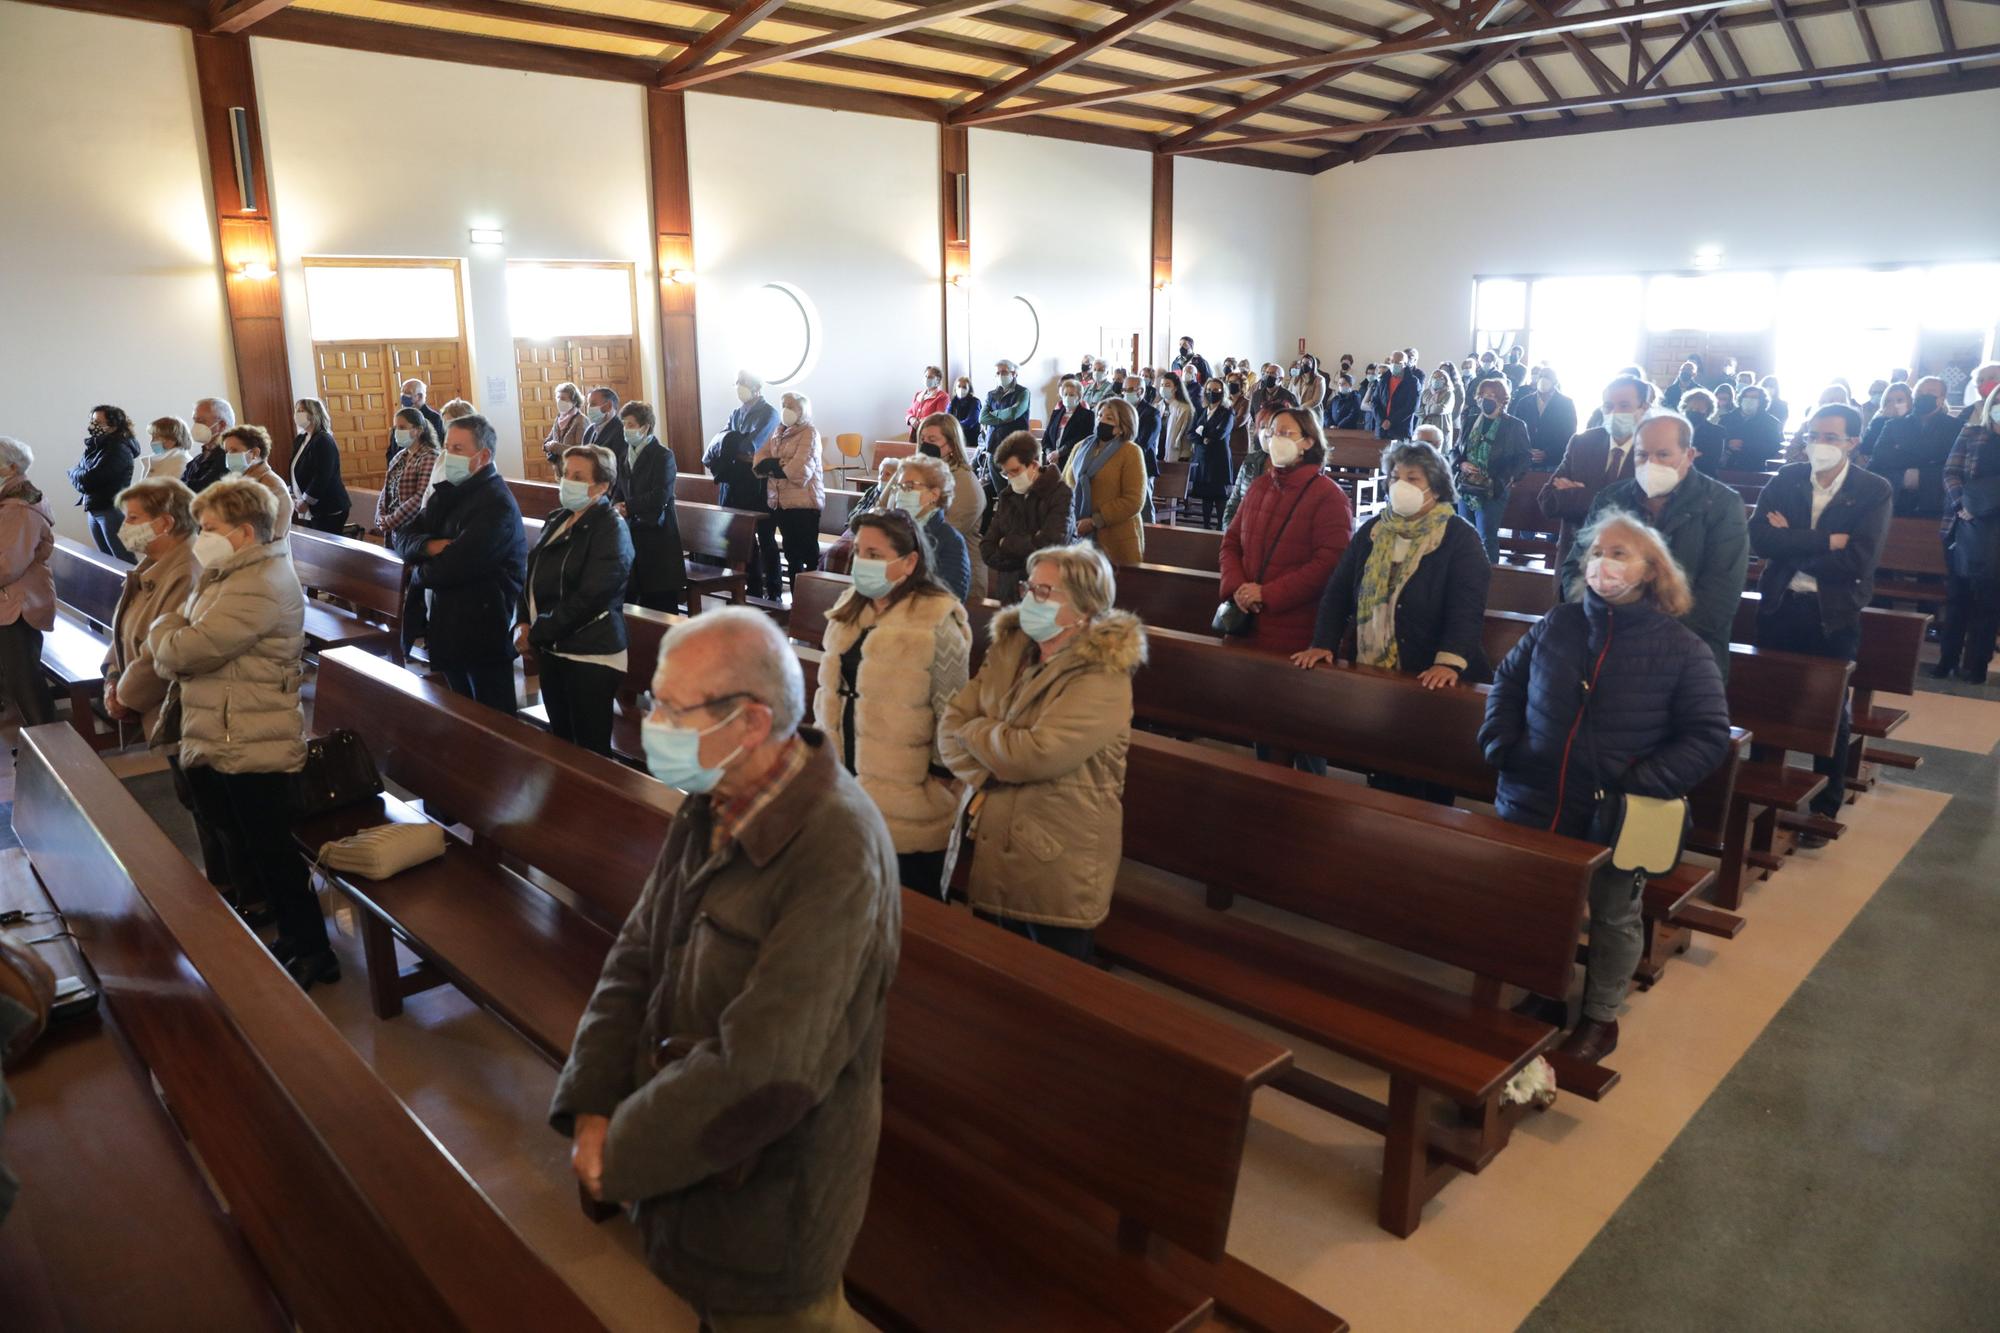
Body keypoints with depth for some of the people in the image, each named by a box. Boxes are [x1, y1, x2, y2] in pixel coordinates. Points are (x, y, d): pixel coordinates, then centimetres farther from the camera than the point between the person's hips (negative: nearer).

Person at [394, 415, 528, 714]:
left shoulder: (496, 504, -19)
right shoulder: (450, 491, 9)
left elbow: (451, 568, -25)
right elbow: (403, 538, 6)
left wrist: (419, 572, -4)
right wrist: (429, 545, -16)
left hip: (480, 632, -9)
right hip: (447, 624, 9)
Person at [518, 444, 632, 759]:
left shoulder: (610, 529, -13)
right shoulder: (558, 518, 11)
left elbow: (588, 599, -20)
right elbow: (534, 575, 15)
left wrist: (536, 634, -14)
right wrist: (523, 623, -2)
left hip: (590, 655, -8)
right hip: (551, 647, 8)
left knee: (590, 748, -2)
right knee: (560, 739, 16)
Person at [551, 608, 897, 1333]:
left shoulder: (837, 853, -32)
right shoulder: (712, 804, -4)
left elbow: (764, 1074, -32)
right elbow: (637, 955, 0)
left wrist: (618, 1153, -19)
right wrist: (590, 1112, -10)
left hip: (769, 1201, -7)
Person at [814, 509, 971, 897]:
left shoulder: (937, 622, -16)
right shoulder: (849, 608, 7)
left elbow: (952, 709, -12)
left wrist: (941, 775, -10)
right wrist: (821, 743, 19)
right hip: (844, 778, 7)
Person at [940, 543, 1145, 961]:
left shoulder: (1102, 678, -18)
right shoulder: (1009, 648, 5)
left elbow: (1037, 754, -27)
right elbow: (952, 723, 0)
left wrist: (973, 732, -10)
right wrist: (981, 781, -17)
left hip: (1057, 868, -6)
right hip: (990, 851, 6)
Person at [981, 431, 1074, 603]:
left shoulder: (1061, 495, -9)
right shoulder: (1007, 495, 9)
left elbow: (1049, 545, -20)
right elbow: (987, 549, 5)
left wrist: (1007, 544, -5)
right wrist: (1027, 545, -11)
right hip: (1008, 593, 5)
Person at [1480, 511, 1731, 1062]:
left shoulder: (1680, 648, -10)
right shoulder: (1556, 626, 0)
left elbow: (1709, 734, -10)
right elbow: (1507, 681, 14)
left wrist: (1644, 783, -20)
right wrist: (1500, 744, 1)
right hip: (1534, 808, 3)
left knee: (1613, 916, 15)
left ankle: (1601, 1017, 36)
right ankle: (1542, 996, 39)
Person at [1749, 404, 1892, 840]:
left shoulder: (1874, 491, -7)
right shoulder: (1786, 479, 1)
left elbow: (1857, 561, -18)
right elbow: (1758, 537, -14)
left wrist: (1792, 545, -14)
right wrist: (1824, 541, -20)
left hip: (1834, 616, -2)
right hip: (1779, 607, 2)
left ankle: (1825, 809, 21)